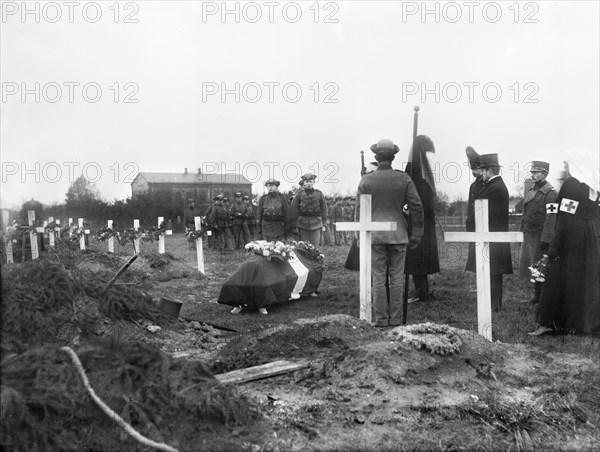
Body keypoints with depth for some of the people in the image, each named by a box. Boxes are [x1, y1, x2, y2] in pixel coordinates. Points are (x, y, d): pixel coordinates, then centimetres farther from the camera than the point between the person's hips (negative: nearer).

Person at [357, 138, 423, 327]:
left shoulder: (366, 180, -3)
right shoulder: (404, 178, -1)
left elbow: (360, 210, 0)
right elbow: (416, 206, -1)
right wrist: (416, 234, 7)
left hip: (375, 235, -1)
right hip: (398, 235, 1)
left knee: (378, 278, 4)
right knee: (397, 278, 7)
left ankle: (381, 318, 7)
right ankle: (396, 318, 11)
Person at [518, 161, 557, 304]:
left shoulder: (550, 193, -13)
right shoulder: (531, 190, 11)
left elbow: (551, 218, -18)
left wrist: (545, 240, -21)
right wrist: (522, 230, 16)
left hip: (540, 237, -8)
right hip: (528, 235, 8)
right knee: (530, 267, 13)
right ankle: (537, 296, 24)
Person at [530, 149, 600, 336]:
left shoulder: (571, 185, -14)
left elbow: (565, 220, -18)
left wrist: (554, 246, -15)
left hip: (572, 243, -6)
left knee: (558, 280, 3)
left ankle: (548, 322, 8)